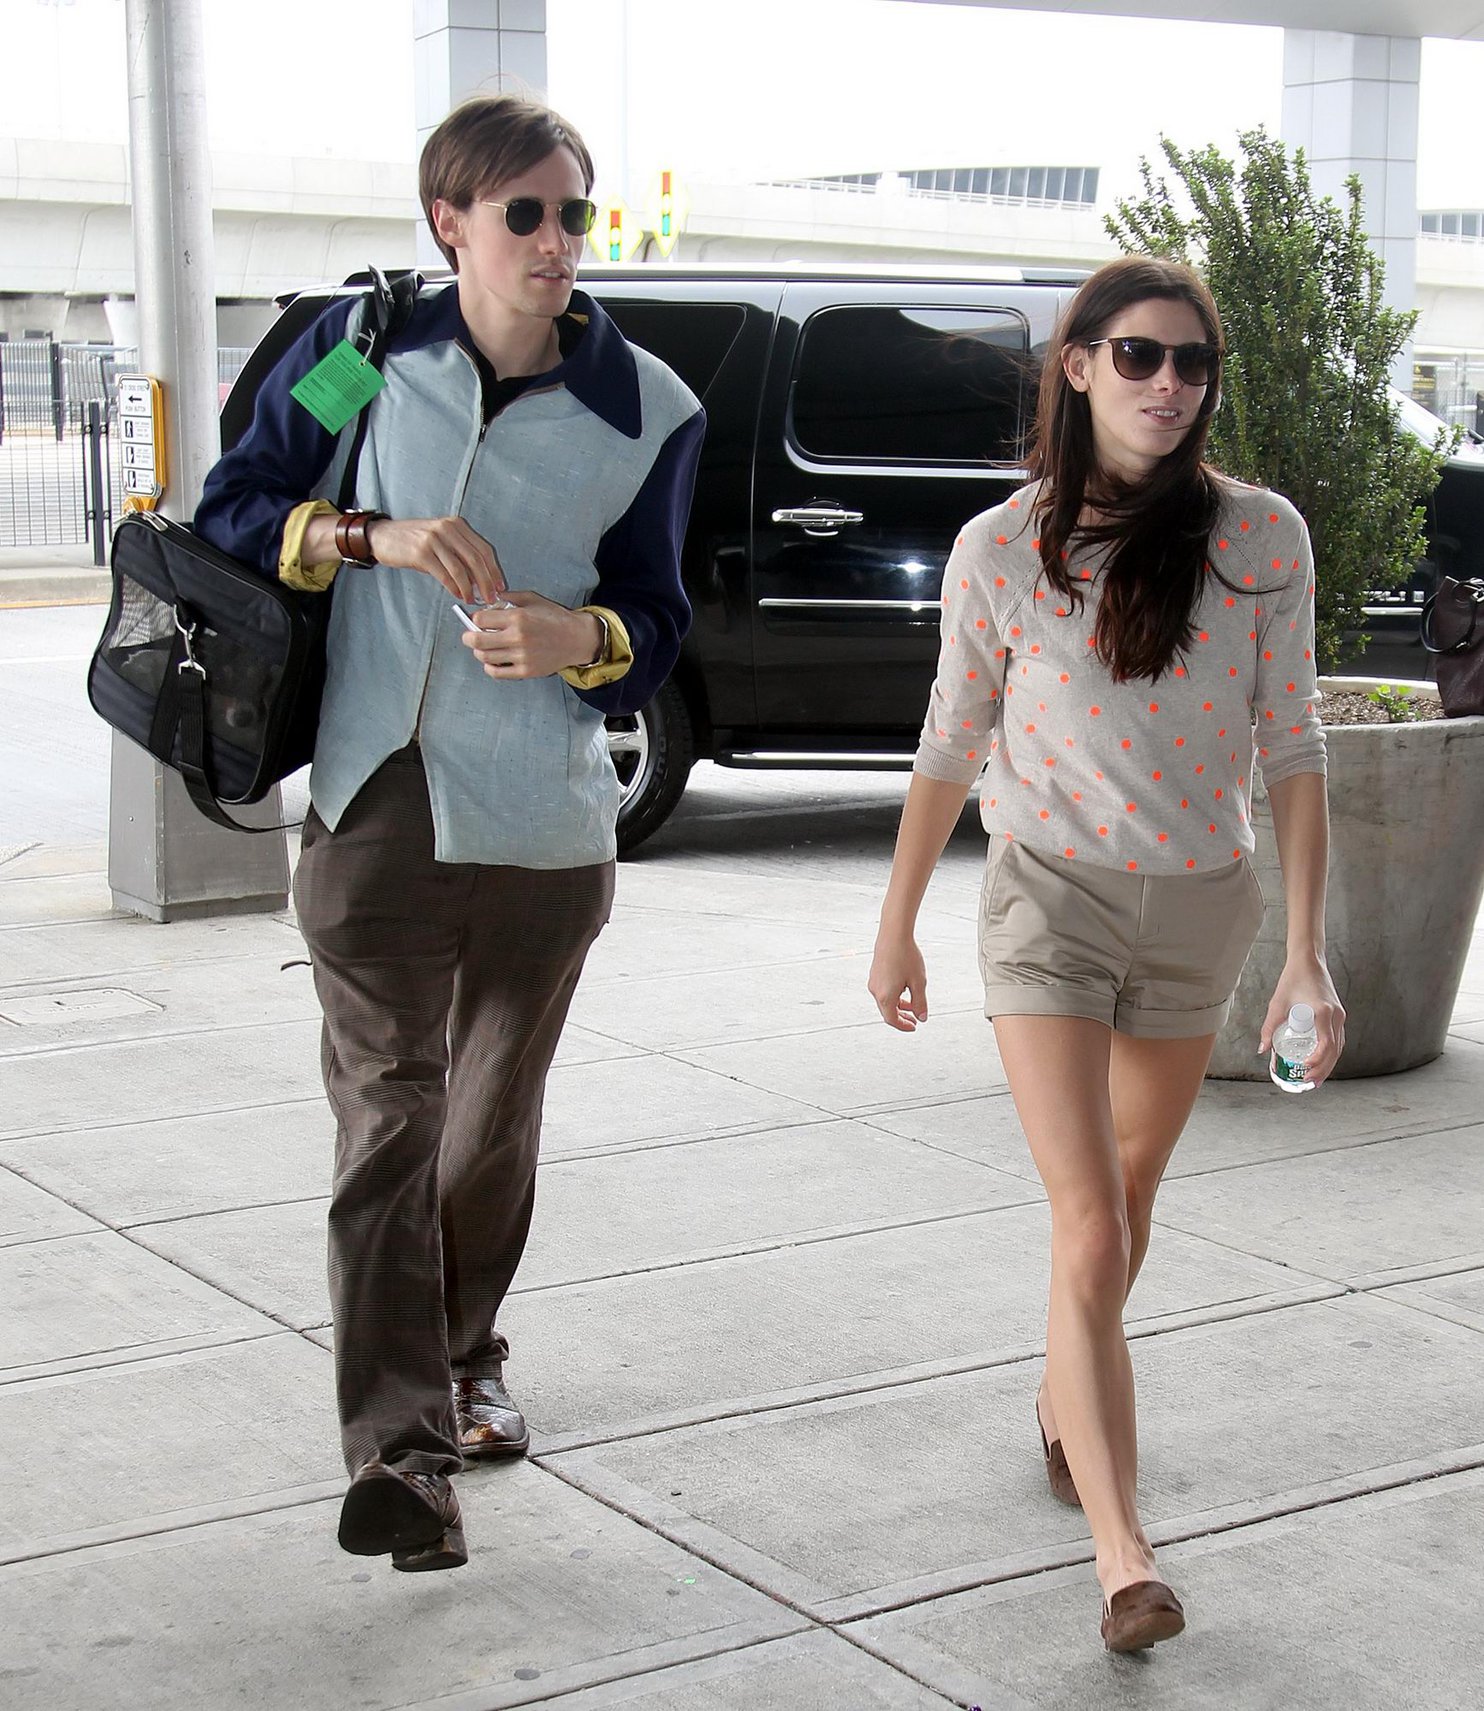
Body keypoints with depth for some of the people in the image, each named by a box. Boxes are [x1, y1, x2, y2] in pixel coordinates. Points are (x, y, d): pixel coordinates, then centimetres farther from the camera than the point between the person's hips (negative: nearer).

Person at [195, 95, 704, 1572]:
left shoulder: (646, 409, 1)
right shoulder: (361, 347, 1)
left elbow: (655, 622, 6)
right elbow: (233, 511, 4)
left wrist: (577, 638, -18)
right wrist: (377, 537, -14)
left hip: (545, 816, 2)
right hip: (374, 800, -2)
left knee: (496, 1115, 15)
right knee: (386, 1113, -10)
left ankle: (464, 1361, 37)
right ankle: (396, 1447, -13)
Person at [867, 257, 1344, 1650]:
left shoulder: (1259, 539, -6)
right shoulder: (1001, 549, -8)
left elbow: (1290, 751, -3)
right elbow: (950, 749, 3)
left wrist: (1306, 952, -8)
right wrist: (896, 927, 9)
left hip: (1202, 908, 3)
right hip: (1050, 897, -2)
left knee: (1128, 1196, 21)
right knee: (1090, 1235, -13)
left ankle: (1062, 1406, 47)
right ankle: (1123, 1557, -14)